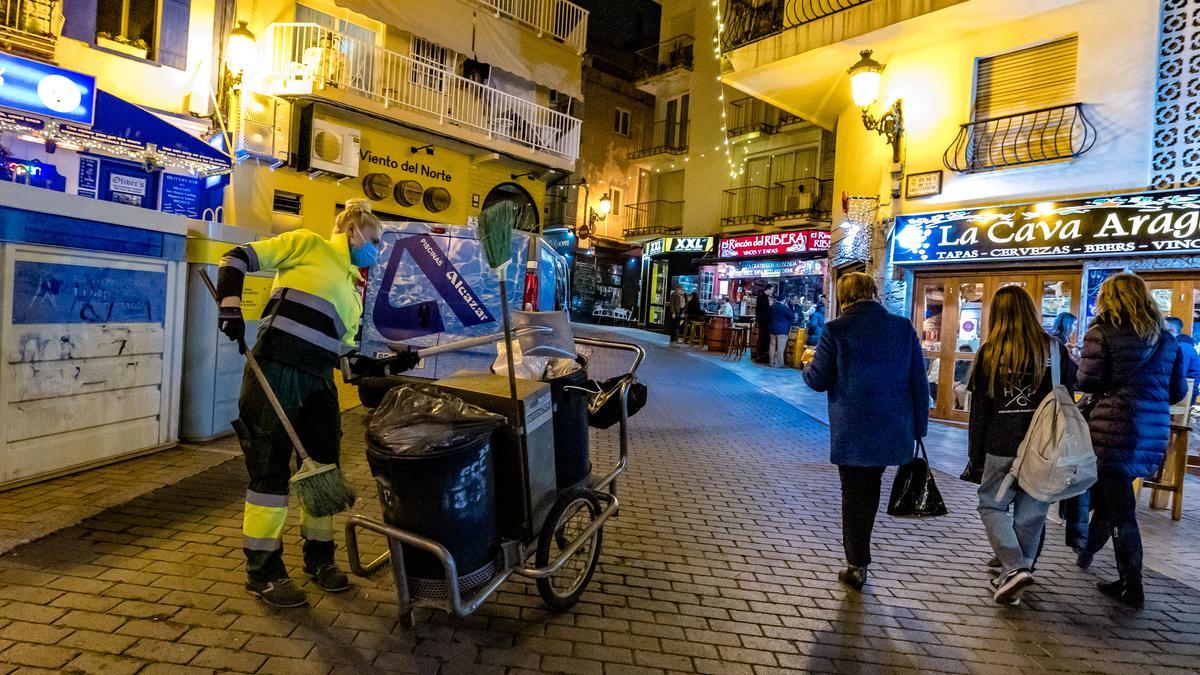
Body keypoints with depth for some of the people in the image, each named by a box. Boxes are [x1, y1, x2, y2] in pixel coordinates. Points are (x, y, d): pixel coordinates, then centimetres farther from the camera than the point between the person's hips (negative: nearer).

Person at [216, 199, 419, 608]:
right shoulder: (307, 244, 5)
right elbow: (237, 259, 0)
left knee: (324, 466, 10)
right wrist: (231, 307, -12)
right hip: (275, 369, -7)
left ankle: (319, 559, 28)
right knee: (271, 468, -1)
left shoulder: (354, 288, 22)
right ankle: (263, 571, 13)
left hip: (318, 378, 7)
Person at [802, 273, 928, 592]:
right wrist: (918, 427, 11)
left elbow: (818, 381, -7)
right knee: (870, 490, 21)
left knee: (854, 495, 9)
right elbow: (919, 382, 2)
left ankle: (857, 567, 15)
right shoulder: (903, 327, -1)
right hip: (892, 430, 4)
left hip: (851, 433, -4)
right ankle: (858, 559, 34)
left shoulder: (836, 330, -13)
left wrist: (808, 365, 16)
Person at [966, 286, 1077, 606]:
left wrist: (975, 457, 6)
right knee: (1030, 514, 12)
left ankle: (1014, 567, -5)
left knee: (992, 506, 13)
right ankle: (1014, 579, 19)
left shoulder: (990, 353, -5)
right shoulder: (1054, 349, 0)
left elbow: (979, 410, -2)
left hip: (1002, 449, -2)